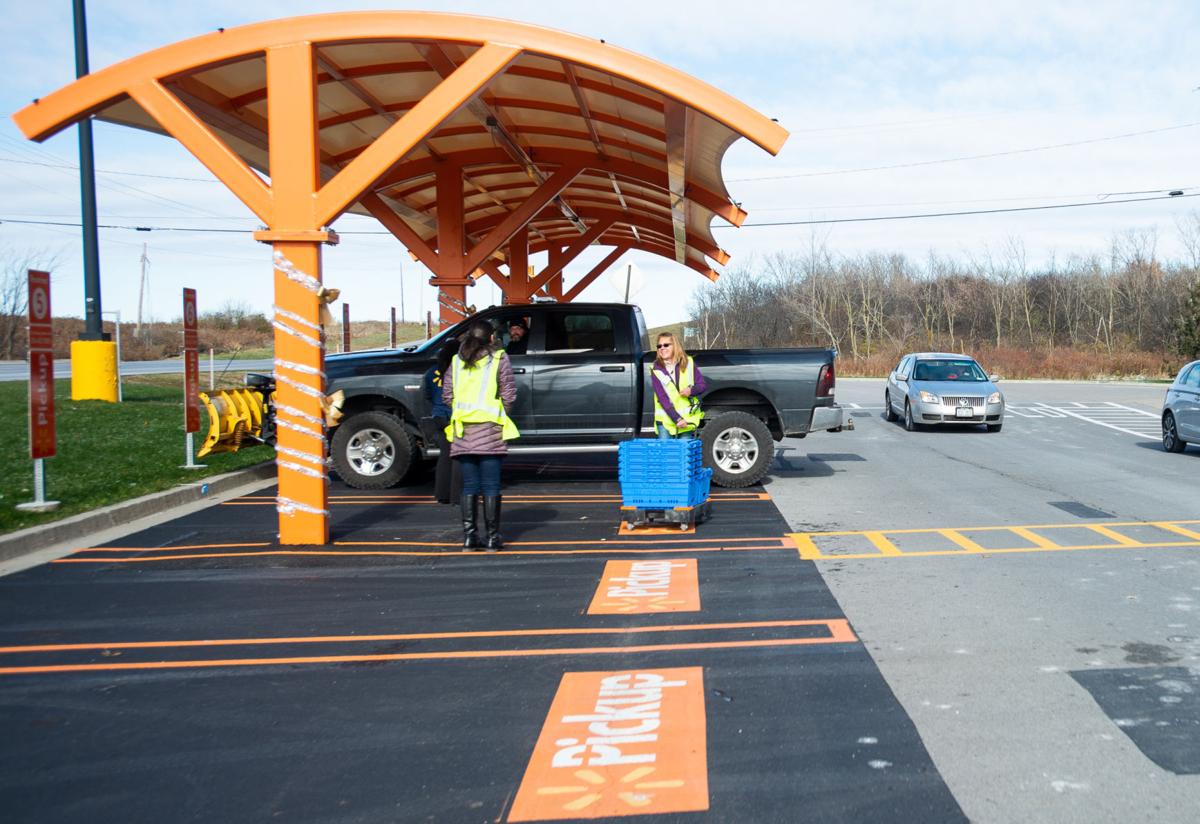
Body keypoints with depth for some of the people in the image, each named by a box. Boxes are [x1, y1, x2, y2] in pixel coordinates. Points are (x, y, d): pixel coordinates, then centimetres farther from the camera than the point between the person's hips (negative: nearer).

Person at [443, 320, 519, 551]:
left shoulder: (457, 361, 10)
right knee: (490, 486, 2)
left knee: (469, 486, 8)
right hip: (489, 429, -3)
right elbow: (509, 394, -4)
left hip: (463, 431, 3)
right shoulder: (499, 359, 0)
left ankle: (469, 537, 7)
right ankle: (492, 537, 4)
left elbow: (447, 395, 8)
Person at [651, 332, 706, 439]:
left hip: (688, 418, 1)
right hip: (666, 419, -1)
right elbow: (662, 399, -10)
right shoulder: (657, 370, -3)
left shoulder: (688, 363, 3)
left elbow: (703, 385, 7)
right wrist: (677, 419, -19)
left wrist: (692, 390, -16)